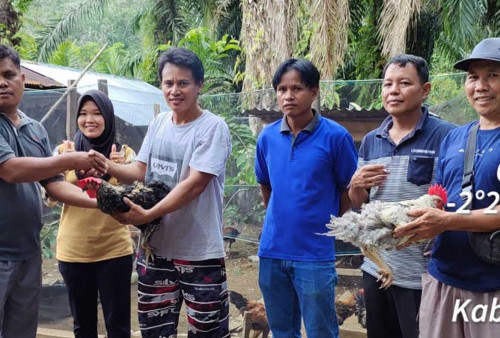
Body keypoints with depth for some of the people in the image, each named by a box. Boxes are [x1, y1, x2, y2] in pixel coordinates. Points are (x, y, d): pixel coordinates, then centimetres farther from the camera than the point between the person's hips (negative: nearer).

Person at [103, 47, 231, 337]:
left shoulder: (213, 127, -14)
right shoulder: (159, 123, 7)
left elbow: (194, 184, -21)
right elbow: (141, 171, 8)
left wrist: (147, 215, -26)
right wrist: (106, 165, -10)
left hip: (199, 252, -6)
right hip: (155, 246, 6)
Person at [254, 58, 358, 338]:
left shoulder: (336, 136, -10)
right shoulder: (267, 137, 2)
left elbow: (348, 191, -1)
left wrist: (324, 228, 5)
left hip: (315, 254, -4)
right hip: (271, 251, 4)